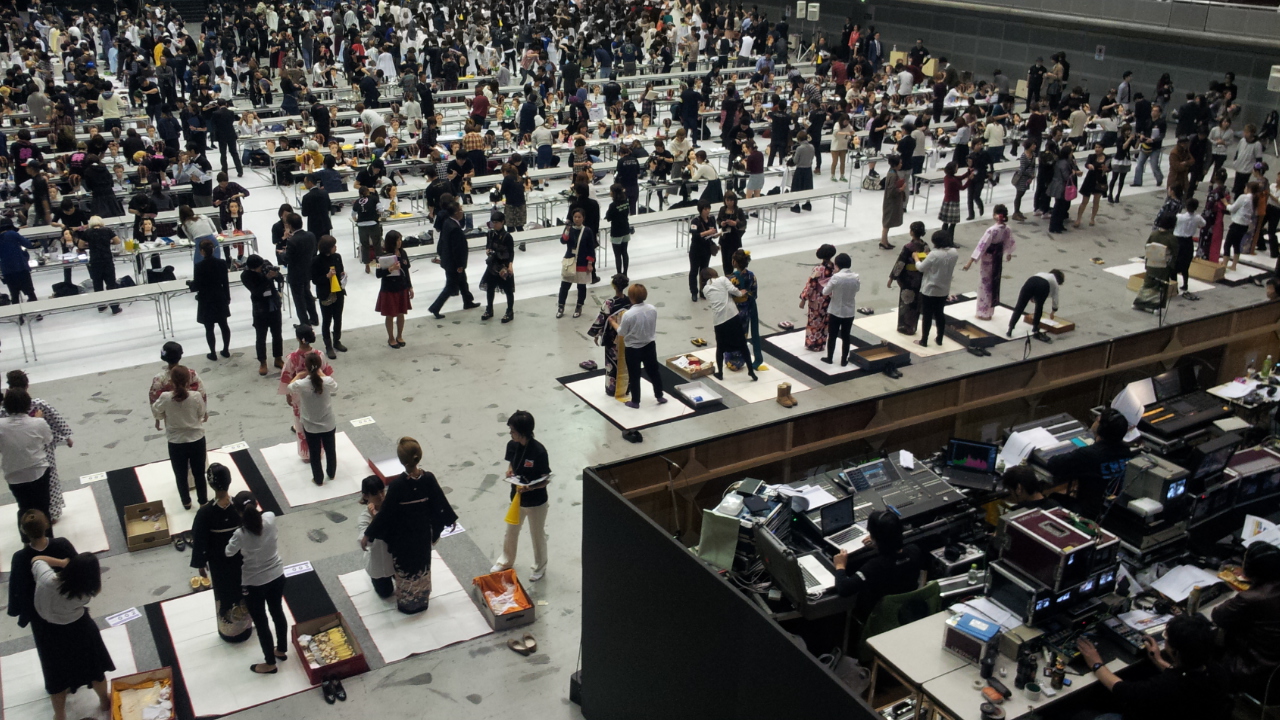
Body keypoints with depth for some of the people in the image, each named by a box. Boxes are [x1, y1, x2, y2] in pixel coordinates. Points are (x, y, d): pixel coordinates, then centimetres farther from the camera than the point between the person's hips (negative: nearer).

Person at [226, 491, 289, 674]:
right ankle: (281, 650, 47)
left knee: (260, 622, 15)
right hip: (277, 576, 5)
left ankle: (270, 663, 32)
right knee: (277, 612, 26)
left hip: (254, 583, -5)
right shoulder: (270, 518, -19)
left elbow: (228, 553, -6)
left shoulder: (241, 535, -29)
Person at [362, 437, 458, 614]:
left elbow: (385, 512, -21)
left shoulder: (397, 484, -28)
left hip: (403, 535, -4)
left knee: (405, 568, 17)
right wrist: (450, 519, 15)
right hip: (423, 531, 4)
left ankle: (407, 603, 33)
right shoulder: (428, 478, -17)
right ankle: (422, 599, 41)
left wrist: (368, 535, -10)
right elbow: (440, 501, -4)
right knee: (422, 564, 24)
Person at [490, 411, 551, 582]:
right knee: (511, 531, 24)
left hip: (536, 502, -5)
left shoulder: (539, 451, -28)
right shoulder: (512, 445, -10)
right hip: (516, 498, 6)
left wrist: (529, 488, -35)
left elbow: (545, 480, -20)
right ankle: (506, 561, 48)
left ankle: (539, 567, 39)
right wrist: (509, 473, -16)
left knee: (537, 535, 16)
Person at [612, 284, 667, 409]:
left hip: (633, 349, -4)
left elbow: (621, 333, -13)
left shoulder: (628, 315, -26)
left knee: (634, 376, 13)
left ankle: (635, 401, 25)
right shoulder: (653, 309, -11)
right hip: (650, 345, 4)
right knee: (653, 371, 22)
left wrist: (613, 322, 3)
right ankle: (659, 396, 36)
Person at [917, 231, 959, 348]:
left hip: (929, 290, -5)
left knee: (928, 315, 6)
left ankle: (924, 341, 16)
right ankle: (939, 339, 27)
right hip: (944, 290, 6)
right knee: (939, 314, 18)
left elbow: (921, 268, -13)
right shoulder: (954, 253, -5)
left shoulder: (934, 254, -24)